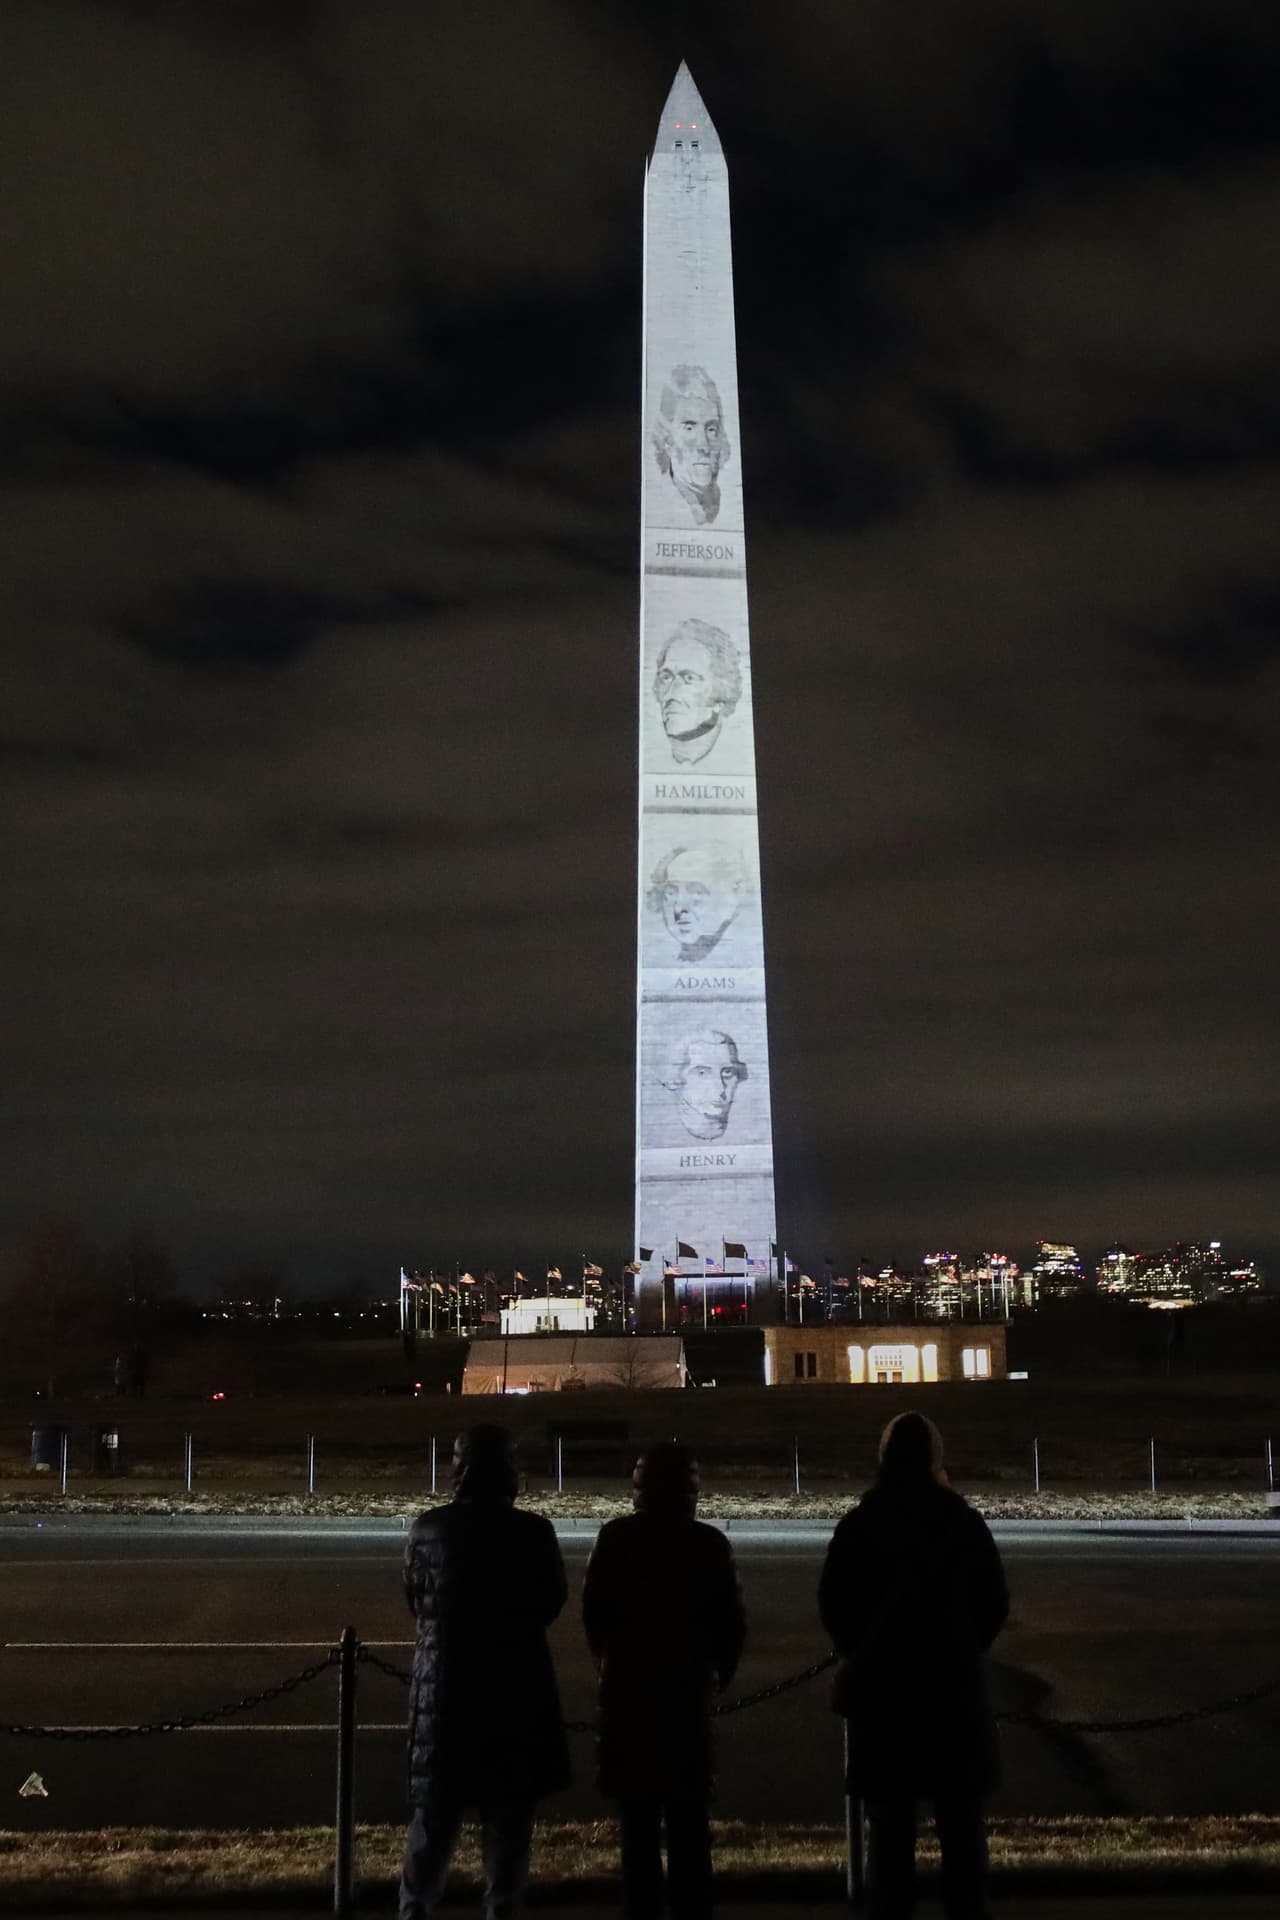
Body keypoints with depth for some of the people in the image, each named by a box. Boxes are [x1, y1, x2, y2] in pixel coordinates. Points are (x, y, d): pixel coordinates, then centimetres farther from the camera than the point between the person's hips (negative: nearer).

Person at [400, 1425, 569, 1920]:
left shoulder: (428, 1527, -7)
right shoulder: (532, 1532, -12)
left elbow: (415, 1600, 6)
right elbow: (552, 1601, 2)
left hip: (444, 1680, 2)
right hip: (515, 1681, -2)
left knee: (435, 1810, 13)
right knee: (507, 1814, 10)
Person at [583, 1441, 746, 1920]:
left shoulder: (615, 1538, -4)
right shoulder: (709, 1543, -4)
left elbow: (594, 1612, -3)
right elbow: (731, 1621, -3)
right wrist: (716, 1674, 11)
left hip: (629, 1689, 0)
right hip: (688, 1688, 0)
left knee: (639, 1822, 7)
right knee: (689, 1826, 7)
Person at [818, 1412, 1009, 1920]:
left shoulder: (858, 1524, -4)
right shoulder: (962, 1520, -4)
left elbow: (832, 1605, -2)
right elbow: (995, 1605, 0)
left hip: (881, 1687, 0)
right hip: (954, 1685, 0)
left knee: (889, 1825, 7)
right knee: (961, 1824, 9)